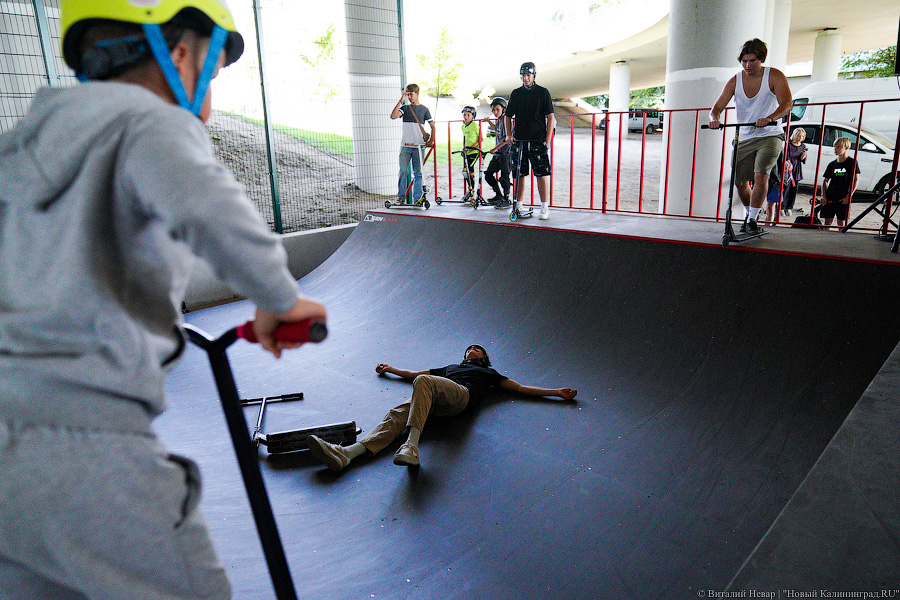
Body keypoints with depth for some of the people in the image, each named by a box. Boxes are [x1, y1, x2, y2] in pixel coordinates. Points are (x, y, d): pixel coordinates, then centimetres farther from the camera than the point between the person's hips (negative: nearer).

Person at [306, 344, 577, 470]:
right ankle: (347, 453, -46)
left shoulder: (488, 372, 36)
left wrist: (557, 392, 22)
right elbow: (415, 373, 50)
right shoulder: (451, 367, 46)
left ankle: (412, 446, -53)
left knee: (423, 381, -36)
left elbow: (520, 388, 28)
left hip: (461, 395, -4)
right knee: (398, 414, -25)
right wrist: (391, 369, 58)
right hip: (437, 401, 4)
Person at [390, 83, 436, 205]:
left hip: (419, 146, -1)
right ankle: (401, 197, -2)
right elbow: (393, 116, -8)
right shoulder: (405, 108, 10)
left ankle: (417, 197, 8)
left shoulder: (424, 109, 7)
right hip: (405, 145, 1)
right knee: (403, 171, -7)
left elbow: (433, 126, 11)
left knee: (418, 172, 3)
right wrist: (401, 101, -9)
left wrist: (431, 140, 0)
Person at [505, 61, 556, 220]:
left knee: (542, 174, -7)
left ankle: (545, 208, -3)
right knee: (519, 174, 5)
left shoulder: (543, 92, 3)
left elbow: (550, 116, 1)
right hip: (519, 140, 3)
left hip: (538, 141, -3)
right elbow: (508, 116, 19)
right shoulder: (516, 93, 13)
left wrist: (548, 139, -7)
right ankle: (518, 205, 15)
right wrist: (509, 134, 4)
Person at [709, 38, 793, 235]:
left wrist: (769, 118, -38)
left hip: (770, 136, -3)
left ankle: (753, 219, -10)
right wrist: (714, 119, -28)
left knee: (761, 175, -22)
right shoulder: (735, 81, 1)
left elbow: (786, 104, -18)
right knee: (740, 182, 4)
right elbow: (717, 107, -4)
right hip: (744, 138, 3)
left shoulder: (774, 76, -7)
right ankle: (748, 214, 31)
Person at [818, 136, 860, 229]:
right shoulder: (832, 164, 10)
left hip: (843, 199, -3)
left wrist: (848, 196, -13)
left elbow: (855, 181, -5)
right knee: (827, 221, 4)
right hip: (830, 197, 3)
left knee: (841, 222, 0)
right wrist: (823, 196, 2)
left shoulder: (852, 162, -1)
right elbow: (825, 181, 15)